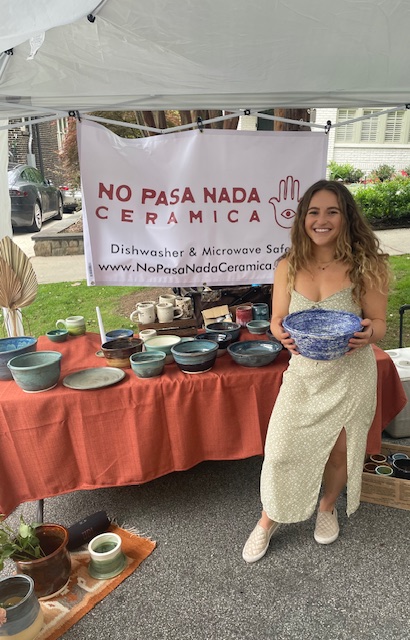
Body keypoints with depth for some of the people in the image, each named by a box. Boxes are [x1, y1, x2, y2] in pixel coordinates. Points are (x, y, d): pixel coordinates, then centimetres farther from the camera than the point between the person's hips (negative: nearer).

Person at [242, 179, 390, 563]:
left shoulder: (363, 265, -11)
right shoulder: (288, 266, -5)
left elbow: (379, 324, -5)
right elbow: (277, 321, 2)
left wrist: (368, 334, -28)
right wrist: (284, 336, -21)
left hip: (351, 376, -1)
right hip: (304, 373, 1)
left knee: (340, 452, 16)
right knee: (280, 451, 3)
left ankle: (327, 507, 49)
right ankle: (268, 520, 31)